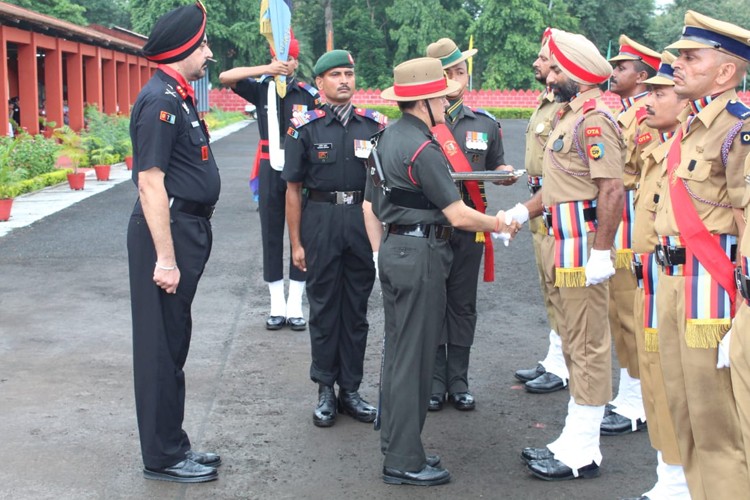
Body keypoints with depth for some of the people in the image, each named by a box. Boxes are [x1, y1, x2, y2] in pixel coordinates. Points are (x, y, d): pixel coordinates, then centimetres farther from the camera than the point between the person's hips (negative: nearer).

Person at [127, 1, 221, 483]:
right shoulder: (159, 100, -17)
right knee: (162, 346, 0)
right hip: (167, 231, -10)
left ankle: (174, 444, 27)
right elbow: (151, 182, -22)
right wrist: (164, 258, -24)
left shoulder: (178, 96, 14)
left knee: (175, 343, 16)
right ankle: (162, 457, 10)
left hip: (189, 228, 10)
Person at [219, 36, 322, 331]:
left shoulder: (308, 94, 0)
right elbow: (225, 78, -10)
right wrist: (264, 70, -18)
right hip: (270, 169, 1)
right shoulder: (261, 88, 2)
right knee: (271, 234, 5)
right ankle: (277, 306, 13)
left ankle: (295, 305, 12)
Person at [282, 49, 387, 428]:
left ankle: (350, 389, 19)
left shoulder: (376, 125, 4)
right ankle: (325, 390, 16)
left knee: (356, 309, 9)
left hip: (364, 221, 2)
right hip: (321, 221, -2)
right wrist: (295, 243, -3)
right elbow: (293, 189, 0)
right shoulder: (305, 128, -1)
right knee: (324, 308, 6)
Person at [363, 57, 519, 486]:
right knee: (414, 357, -3)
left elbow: (370, 205, 17)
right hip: (421, 255, -10)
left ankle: (396, 446, 25)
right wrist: (498, 224, -2)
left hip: (394, 250, 10)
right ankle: (405, 462, 4)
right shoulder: (423, 148, -18)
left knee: (397, 351, 15)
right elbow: (458, 215, -18)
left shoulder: (388, 139, 11)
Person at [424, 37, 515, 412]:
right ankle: (434, 382, 15)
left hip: (469, 228, 3)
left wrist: (507, 174, -4)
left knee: (463, 306, 9)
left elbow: (496, 169, 19)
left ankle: (458, 382, 19)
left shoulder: (485, 124, 11)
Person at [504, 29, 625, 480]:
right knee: (574, 342, 15)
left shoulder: (595, 119, -16)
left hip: (584, 248, -10)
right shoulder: (569, 116, 16)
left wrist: (602, 252, -24)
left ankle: (583, 454, 5)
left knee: (587, 345, -3)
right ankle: (574, 440, 25)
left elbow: (612, 190, -22)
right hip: (562, 244, 11)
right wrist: (524, 211, 12)